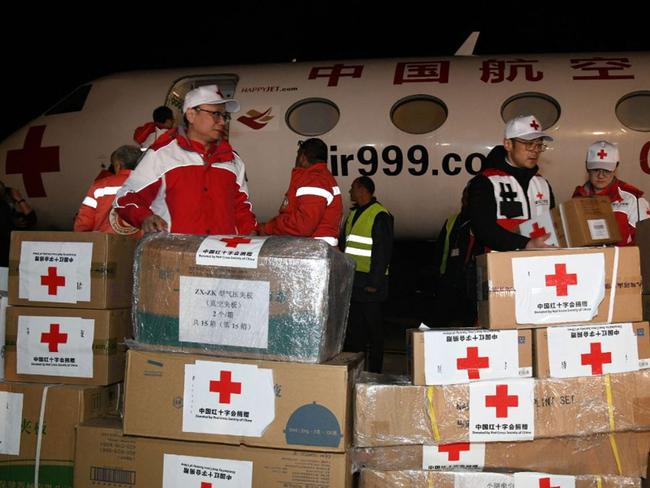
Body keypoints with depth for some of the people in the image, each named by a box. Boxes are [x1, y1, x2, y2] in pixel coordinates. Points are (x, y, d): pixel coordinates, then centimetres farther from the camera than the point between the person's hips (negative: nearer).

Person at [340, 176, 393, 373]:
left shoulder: (380, 216, -10)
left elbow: (383, 251, -15)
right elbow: (343, 245, 23)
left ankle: (374, 371, 8)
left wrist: (375, 282, -18)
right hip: (351, 280, 8)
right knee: (353, 325, 13)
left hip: (368, 282, -8)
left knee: (373, 326, 0)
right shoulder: (353, 214, 17)